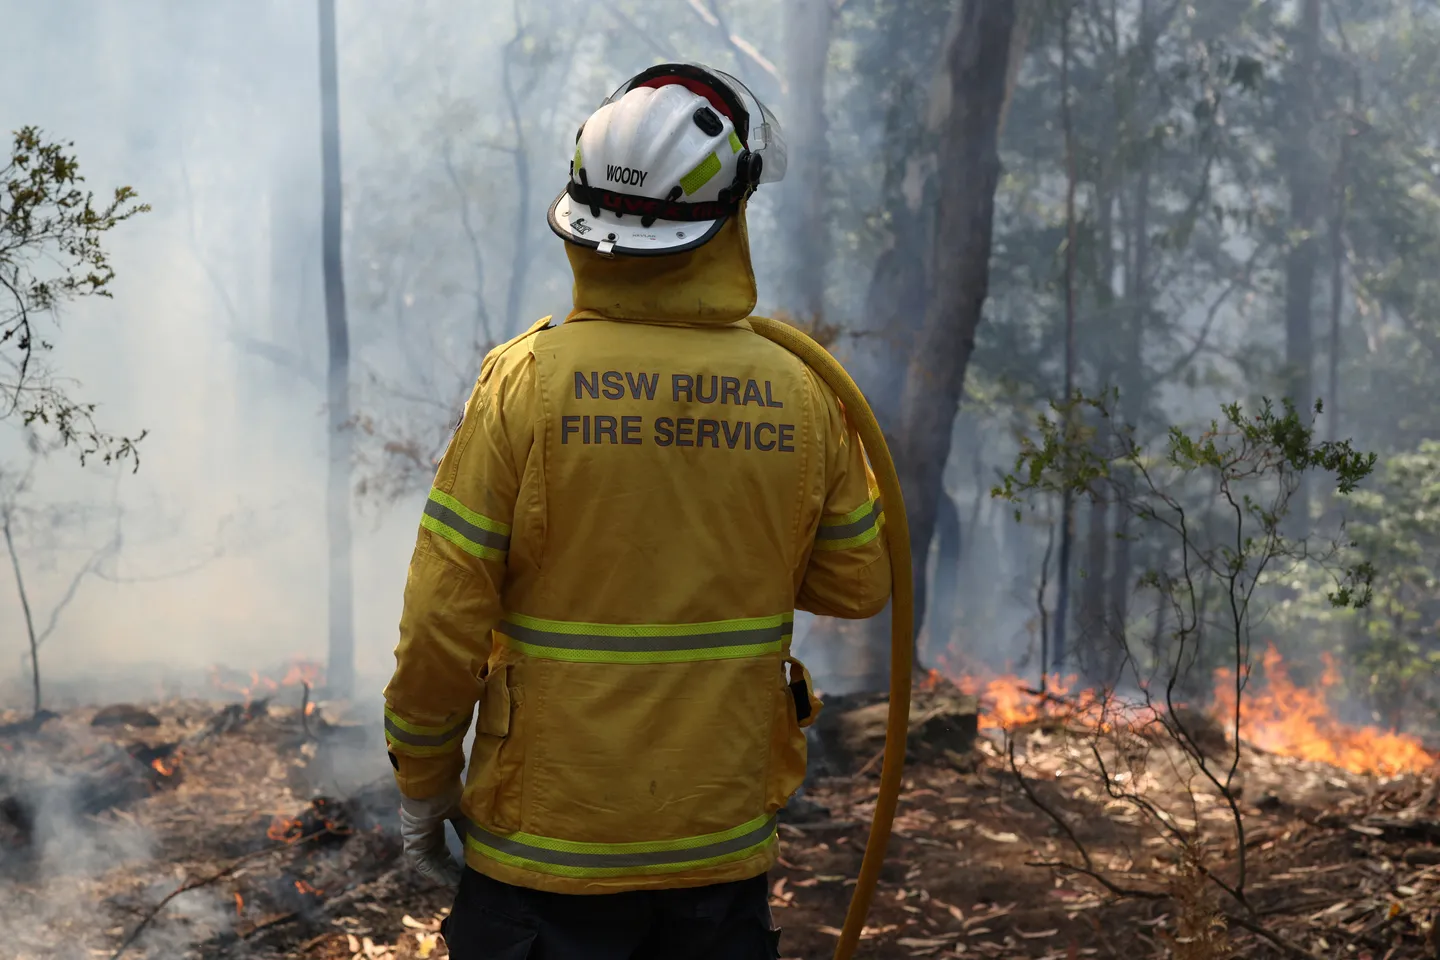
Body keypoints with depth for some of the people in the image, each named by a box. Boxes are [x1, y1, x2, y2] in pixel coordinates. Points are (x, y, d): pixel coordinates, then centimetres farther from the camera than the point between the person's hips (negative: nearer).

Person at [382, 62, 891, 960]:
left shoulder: (527, 380, -13)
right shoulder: (800, 396, -6)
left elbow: (446, 613, -11)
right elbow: (857, 584, 6)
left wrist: (423, 778, 2)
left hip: (547, 853, -2)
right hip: (726, 846, 2)